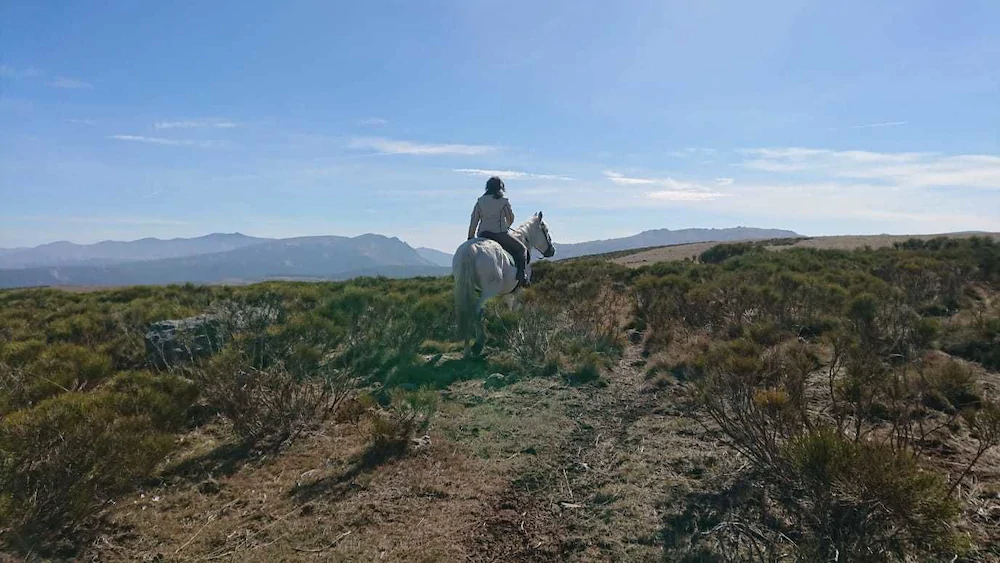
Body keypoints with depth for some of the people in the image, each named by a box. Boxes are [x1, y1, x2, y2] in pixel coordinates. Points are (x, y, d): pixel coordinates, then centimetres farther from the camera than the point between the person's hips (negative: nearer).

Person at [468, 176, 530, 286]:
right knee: (522, 249, 12)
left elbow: (474, 222, 5)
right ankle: (521, 275, -7)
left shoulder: (480, 201, 8)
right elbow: (511, 219, 6)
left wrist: (470, 238, 11)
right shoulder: (503, 201, -1)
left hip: (482, 235, 4)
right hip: (500, 234, -4)